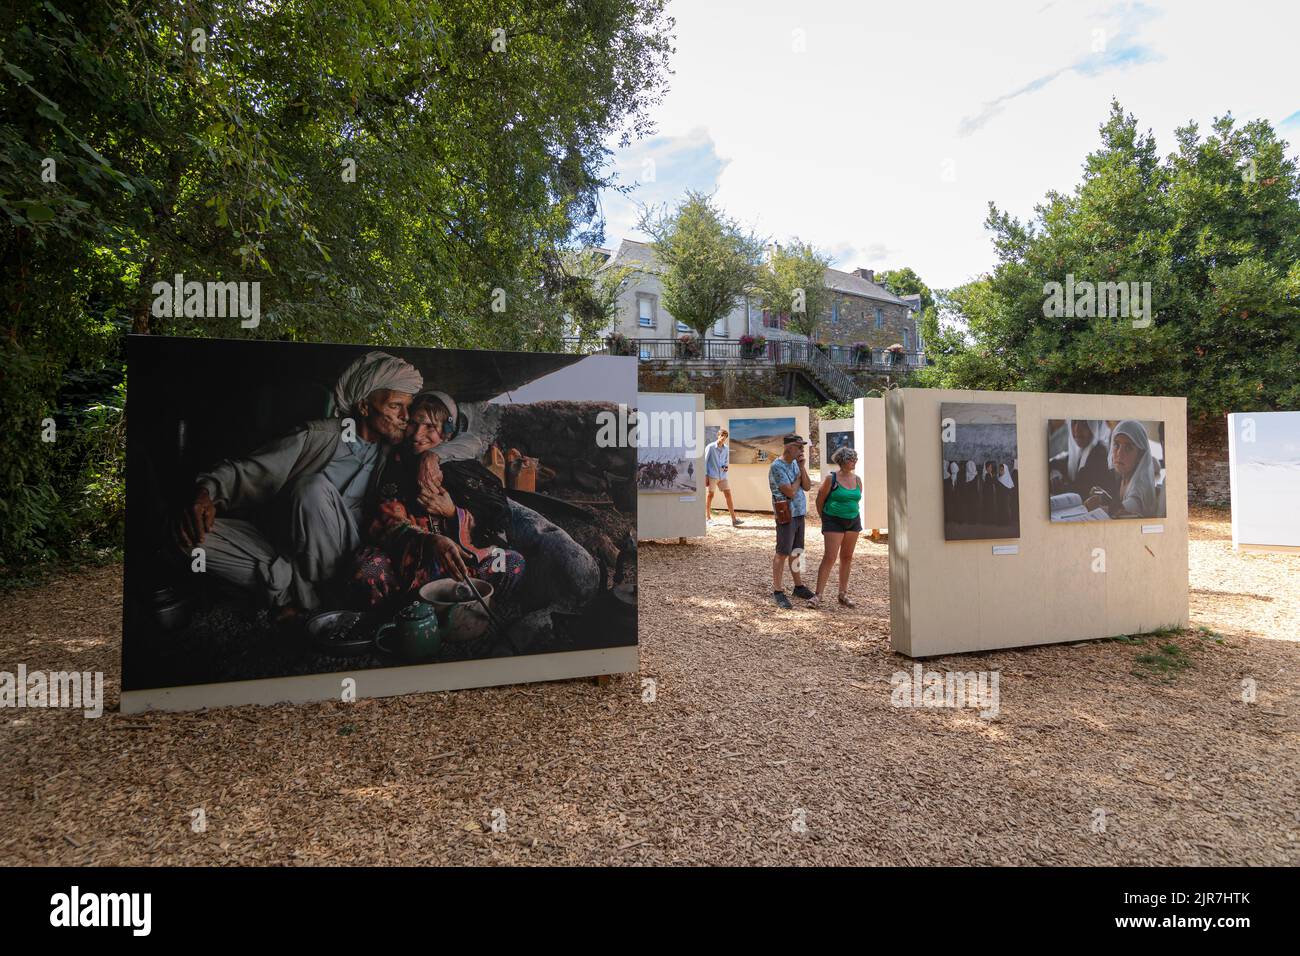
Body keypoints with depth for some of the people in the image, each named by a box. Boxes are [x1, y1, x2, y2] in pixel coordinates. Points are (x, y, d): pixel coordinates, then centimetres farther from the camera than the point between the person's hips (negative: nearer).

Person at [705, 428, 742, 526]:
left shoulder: (726, 449, 9)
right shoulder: (710, 447, -6)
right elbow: (704, 461, -5)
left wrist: (725, 466, -2)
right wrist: (705, 475, -9)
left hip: (722, 476, 5)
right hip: (712, 475, -5)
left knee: (728, 495, -1)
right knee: (710, 495, 3)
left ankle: (734, 520, -2)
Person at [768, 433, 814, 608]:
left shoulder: (795, 463, 11)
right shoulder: (777, 466, -14)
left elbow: (807, 487, 6)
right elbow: (790, 492, -20)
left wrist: (802, 467, -4)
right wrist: (799, 477, -4)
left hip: (799, 514, 8)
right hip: (786, 515, -8)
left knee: (796, 552, 16)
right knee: (782, 553, -3)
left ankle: (799, 586, 27)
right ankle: (777, 591, 5)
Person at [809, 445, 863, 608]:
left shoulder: (857, 480, 5)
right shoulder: (831, 479, -11)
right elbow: (820, 500, -3)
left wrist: (855, 518, 14)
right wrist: (825, 520, 5)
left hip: (853, 522, 6)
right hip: (834, 522, -6)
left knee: (847, 557, 11)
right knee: (829, 558, -10)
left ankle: (843, 594, 22)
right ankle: (818, 596, -6)